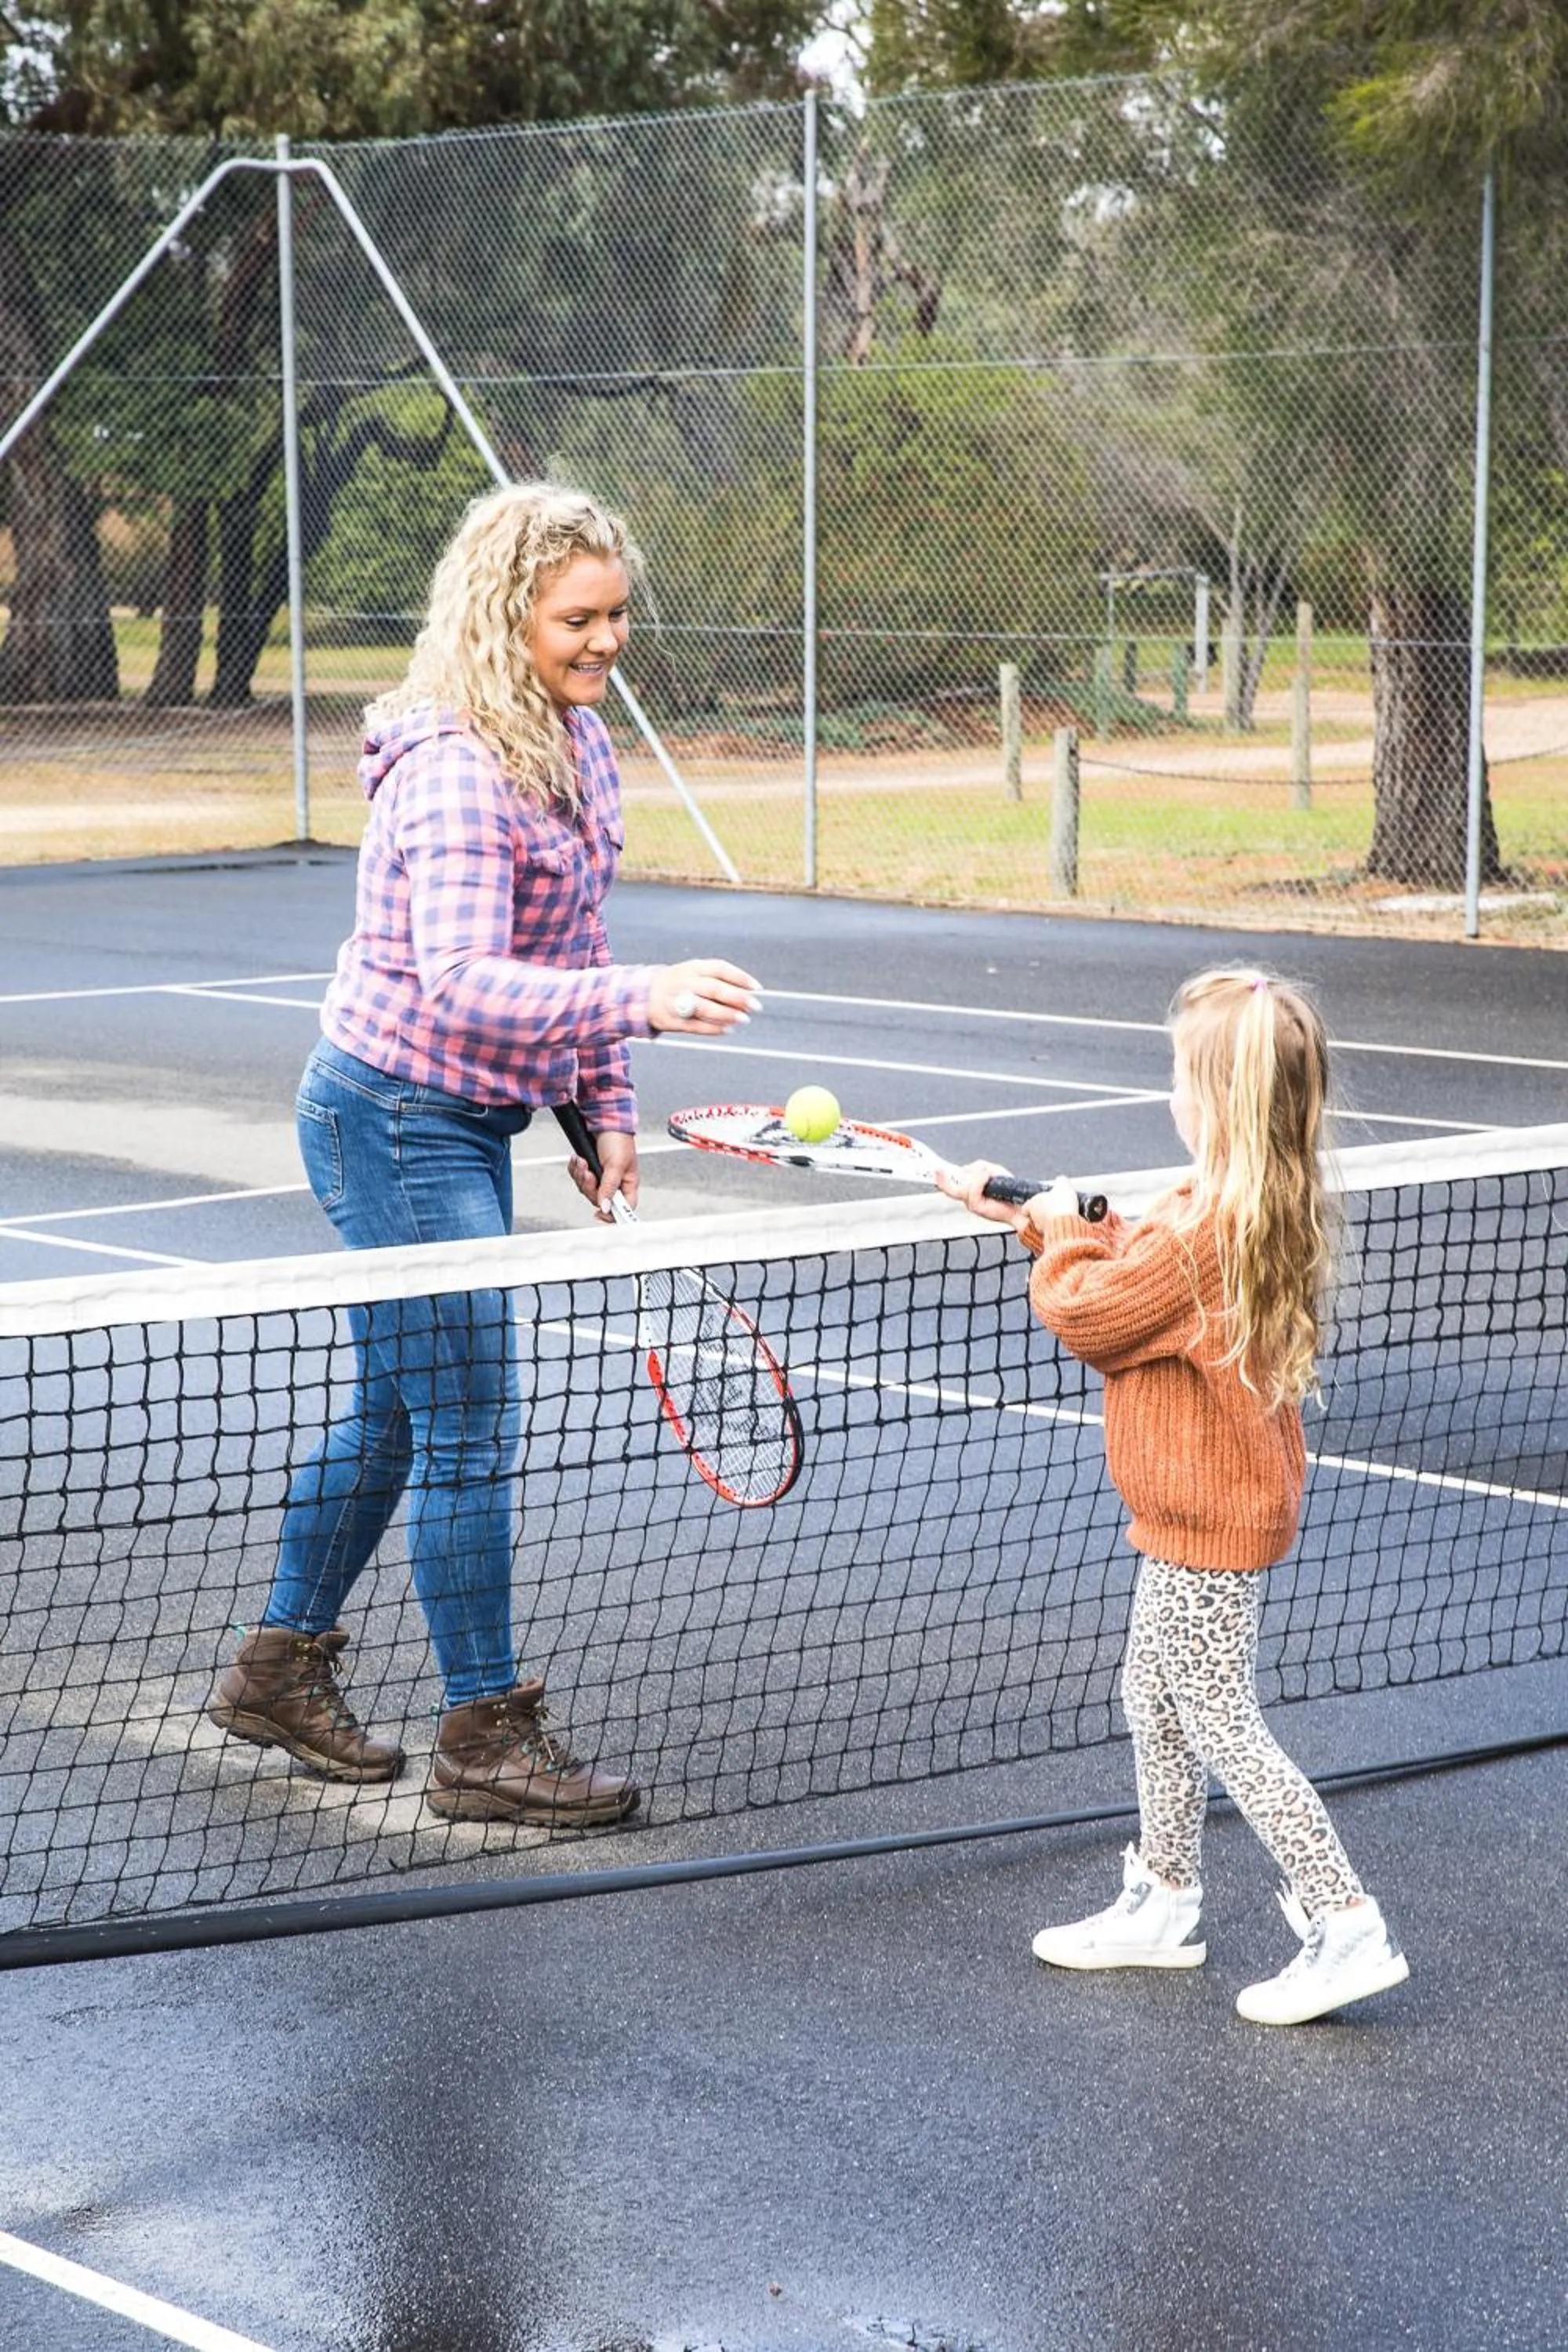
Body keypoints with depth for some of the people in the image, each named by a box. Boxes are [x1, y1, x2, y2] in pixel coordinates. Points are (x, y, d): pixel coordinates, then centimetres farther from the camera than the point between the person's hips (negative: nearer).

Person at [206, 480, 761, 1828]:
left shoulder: (577, 741, 6)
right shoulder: (455, 768, -24)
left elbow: (572, 946, 17)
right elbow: (460, 984, -34)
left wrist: (606, 1108, 13)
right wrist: (643, 1001, -46)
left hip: (465, 1118, 10)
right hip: (398, 1115, -10)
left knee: (394, 1410, 18)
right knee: (469, 1431, -4)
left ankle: (282, 1667, 32)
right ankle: (486, 1737, 6)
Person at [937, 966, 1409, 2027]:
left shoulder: (1207, 1230, -28)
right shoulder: (1267, 1208, 4)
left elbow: (1089, 1313, -18)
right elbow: (1135, 1262, 17)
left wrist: (1060, 1234, 0)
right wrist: (1035, 1217, 18)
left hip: (1209, 1519, -10)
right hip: (1210, 1508, 10)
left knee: (1220, 1723, -3)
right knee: (1155, 1700, 20)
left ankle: (1348, 1927, 0)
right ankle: (1164, 1904, 32)